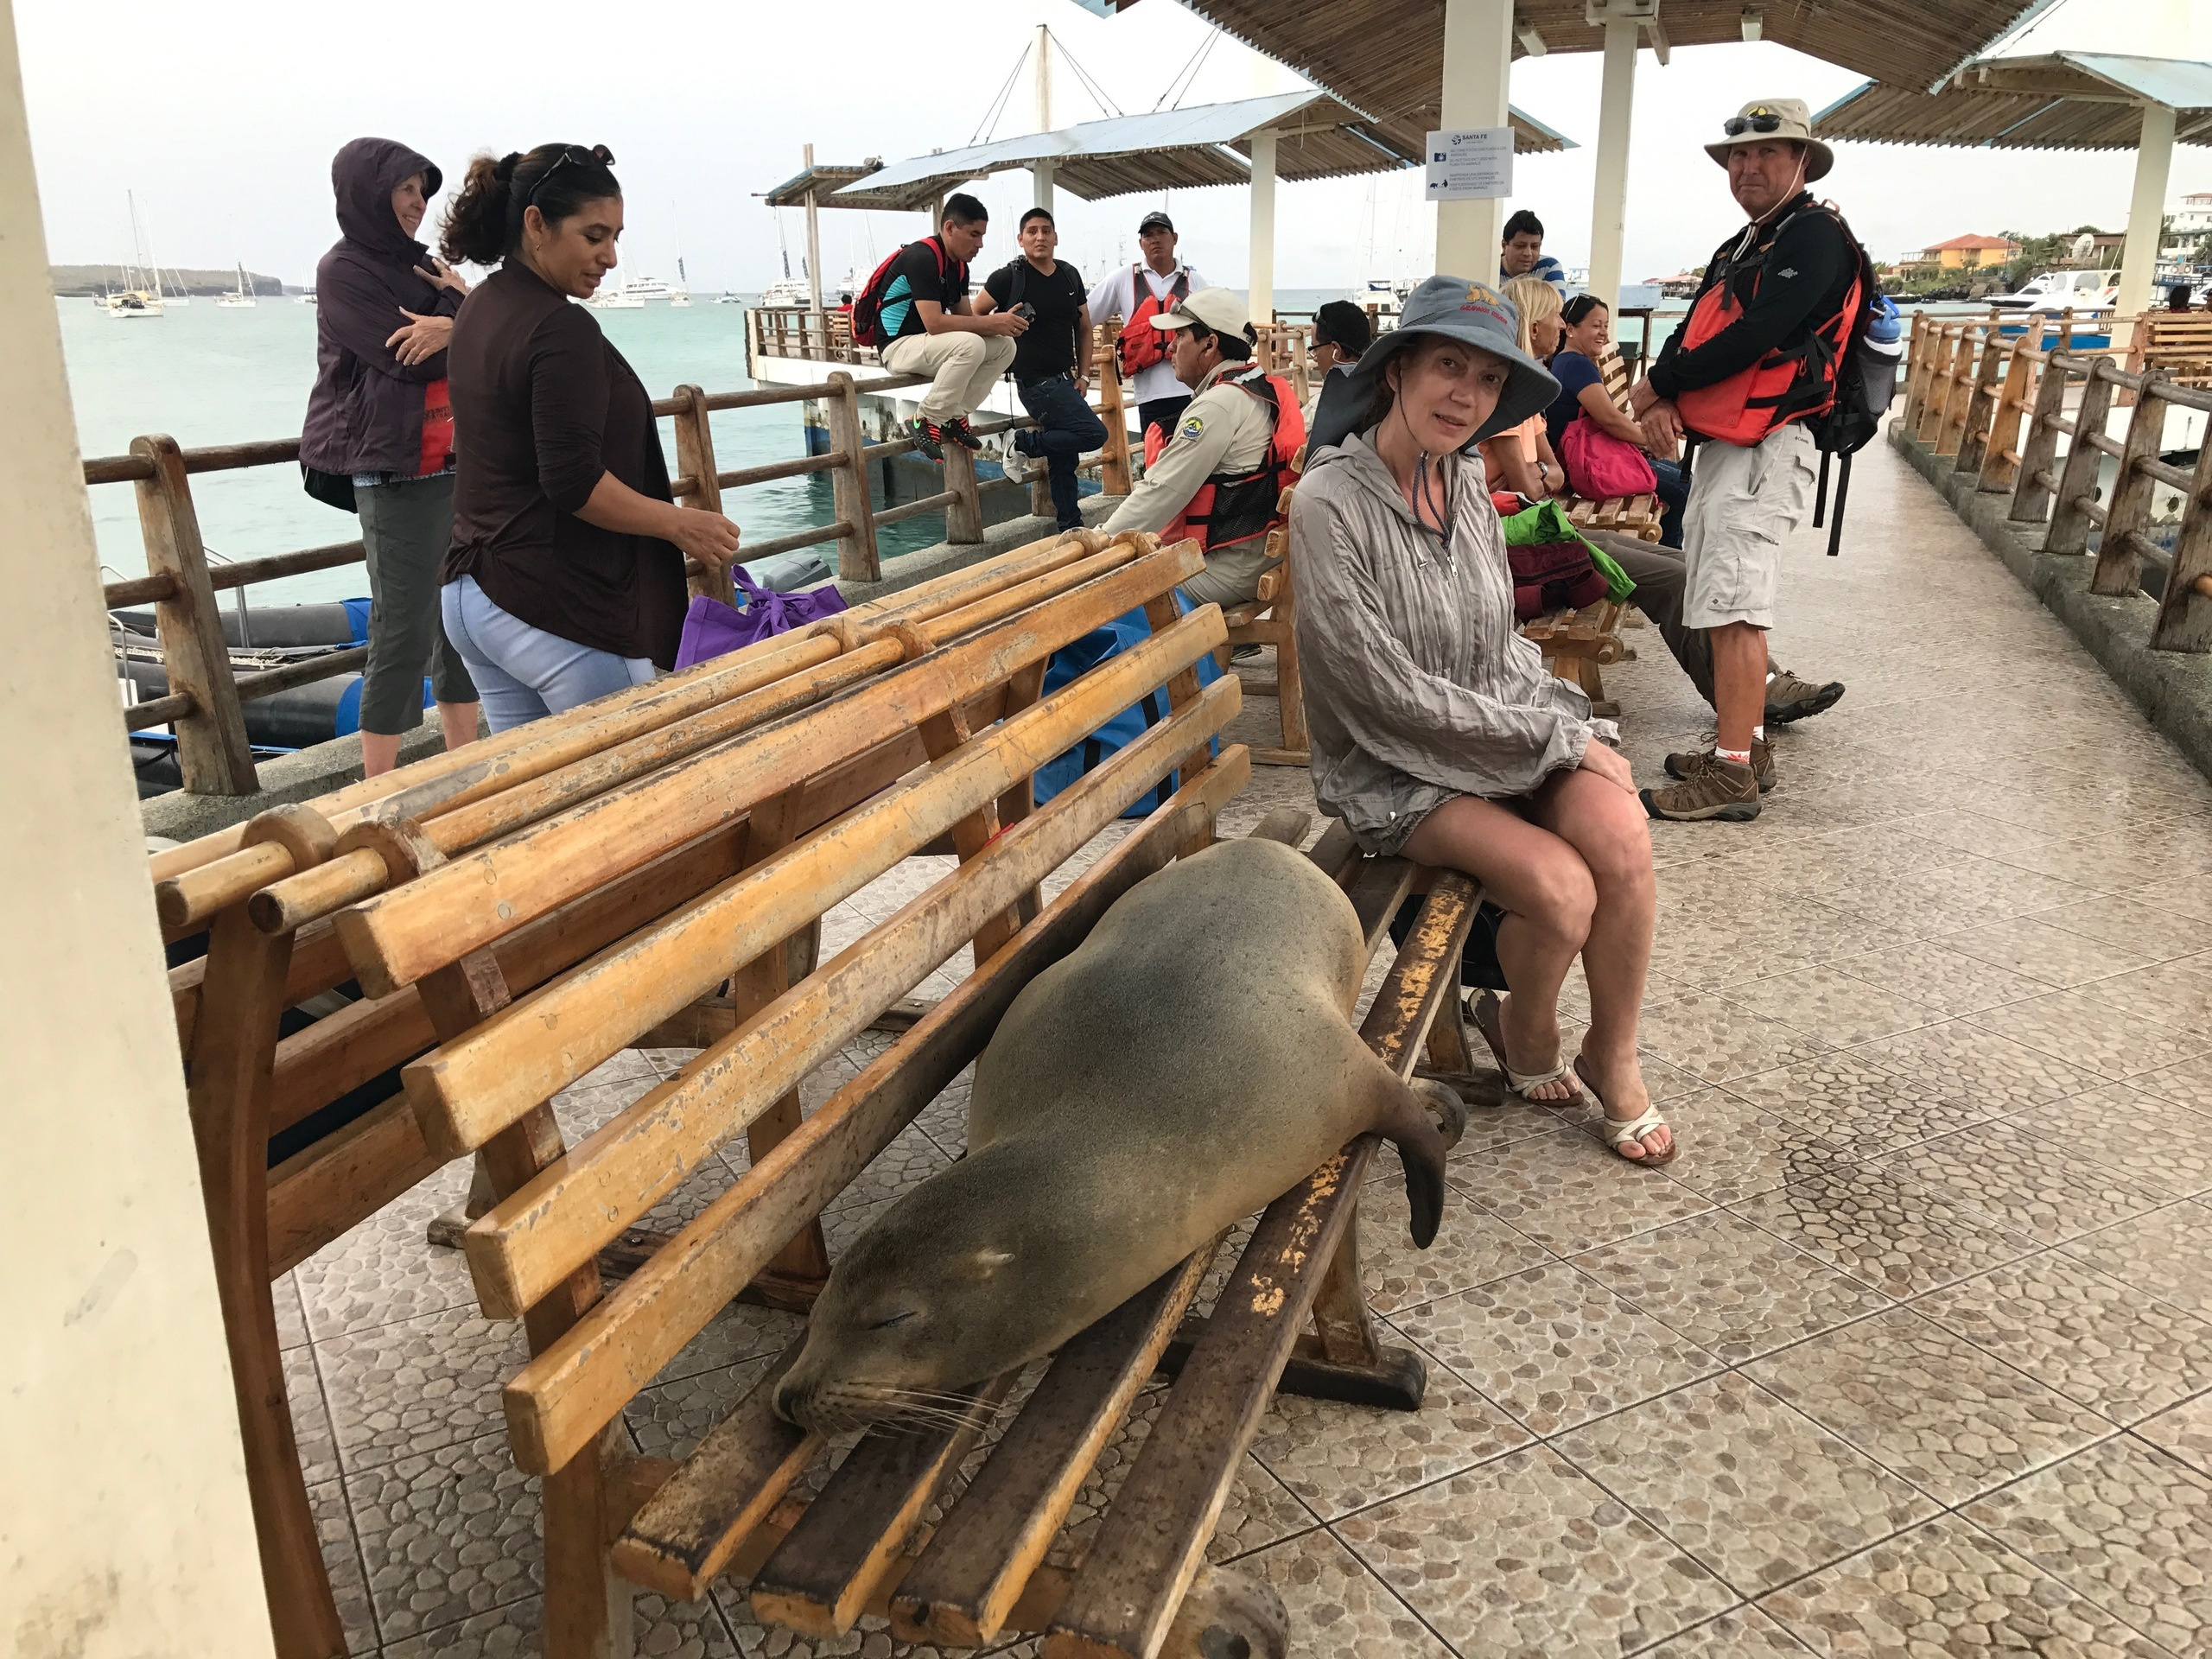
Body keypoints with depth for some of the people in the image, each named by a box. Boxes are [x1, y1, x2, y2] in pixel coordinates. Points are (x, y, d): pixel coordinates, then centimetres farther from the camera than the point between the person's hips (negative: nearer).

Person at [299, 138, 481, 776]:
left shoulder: (419, 265, 15)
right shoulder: (344, 271, -6)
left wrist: (454, 326, -14)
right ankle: (379, 791, -1)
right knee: (404, 633, -8)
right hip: (396, 477, -7)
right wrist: (456, 305, -1)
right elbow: (414, 360, -15)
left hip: (456, 468, 7)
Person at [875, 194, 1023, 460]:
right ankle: (926, 421, -19)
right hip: (899, 346, -9)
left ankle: (954, 416, -1)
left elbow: (965, 318, 9)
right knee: (970, 345, -33)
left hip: (928, 344, 9)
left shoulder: (959, 265, 9)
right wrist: (991, 323, -23)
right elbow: (934, 323, -27)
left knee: (1005, 345, -3)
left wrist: (1005, 323, -11)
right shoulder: (921, 257, -20)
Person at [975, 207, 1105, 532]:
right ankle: (1022, 445, -2)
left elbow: (1084, 328, 15)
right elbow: (974, 315, 1)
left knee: (1063, 459, 10)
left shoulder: (1070, 276, 10)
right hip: (1035, 381, -7)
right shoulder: (1009, 277, -8)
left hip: (1063, 380, 7)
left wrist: (1083, 374, 7)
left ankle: (1071, 529, 18)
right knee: (1094, 433, -17)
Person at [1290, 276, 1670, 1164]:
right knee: (1561, 889, -24)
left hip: (1514, 725, 6)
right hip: (1394, 766, -5)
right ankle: (1525, 1038, 9)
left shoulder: (1466, 482, 4)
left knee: (1622, 836, -21)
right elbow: (1390, 693, -20)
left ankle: (1612, 1054, 2)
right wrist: (1555, 738, -16)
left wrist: (1569, 718, -4)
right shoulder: (1329, 503, -17)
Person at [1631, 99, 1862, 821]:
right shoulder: (1740, 250, 23)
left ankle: (1731, 777, -14)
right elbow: (1690, 332, 14)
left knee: (1734, 612, -14)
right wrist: (1663, 402, -7)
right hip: (1722, 444, 10)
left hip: (1763, 448, -10)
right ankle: (1744, 744, 24)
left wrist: (1660, 383, -10)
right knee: (1727, 609, 14)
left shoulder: (1815, 236, -7)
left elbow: (1755, 337, -19)